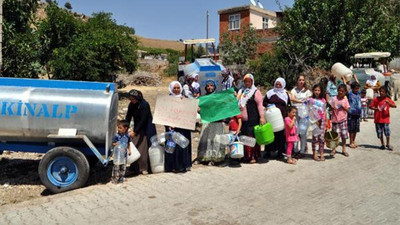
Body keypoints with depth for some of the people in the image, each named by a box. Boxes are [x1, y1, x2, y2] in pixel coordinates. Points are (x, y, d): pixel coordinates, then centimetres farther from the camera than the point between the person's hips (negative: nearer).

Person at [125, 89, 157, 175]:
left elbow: (143, 120, -24)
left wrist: (134, 131, -27)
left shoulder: (145, 105, -21)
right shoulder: (131, 105, -1)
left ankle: (144, 168, 5)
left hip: (146, 129, -6)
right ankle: (135, 168, 11)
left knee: (143, 149, -5)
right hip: (137, 128, 6)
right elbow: (128, 117, 2)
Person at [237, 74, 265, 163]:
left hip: (252, 119, -6)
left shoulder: (256, 92, 0)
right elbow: (237, 104, 27)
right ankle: (246, 156, 18)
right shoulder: (241, 91, 19)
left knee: (252, 137, -5)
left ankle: (254, 156, 3)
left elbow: (260, 105, -6)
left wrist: (262, 117, -15)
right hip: (243, 119, 6)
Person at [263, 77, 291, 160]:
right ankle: (268, 151, 8)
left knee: (281, 134, 0)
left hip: (282, 117, 0)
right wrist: (268, 105, -7)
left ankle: (280, 151, 9)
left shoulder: (285, 94, 11)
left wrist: (287, 113, 0)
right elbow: (264, 102, 13)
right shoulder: (270, 92, 10)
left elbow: (289, 105, 14)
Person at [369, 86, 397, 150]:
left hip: (385, 119, -1)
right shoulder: (376, 99, 0)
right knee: (380, 132, 8)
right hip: (378, 119, 1)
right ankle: (382, 144, 23)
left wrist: (389, 103, -27)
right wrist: (375, 109, -18)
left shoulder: (388, 100, -1)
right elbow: (371, 106, 2)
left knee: (387, 132, -4)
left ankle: (388, 144, 13)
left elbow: (395, 106, -9)